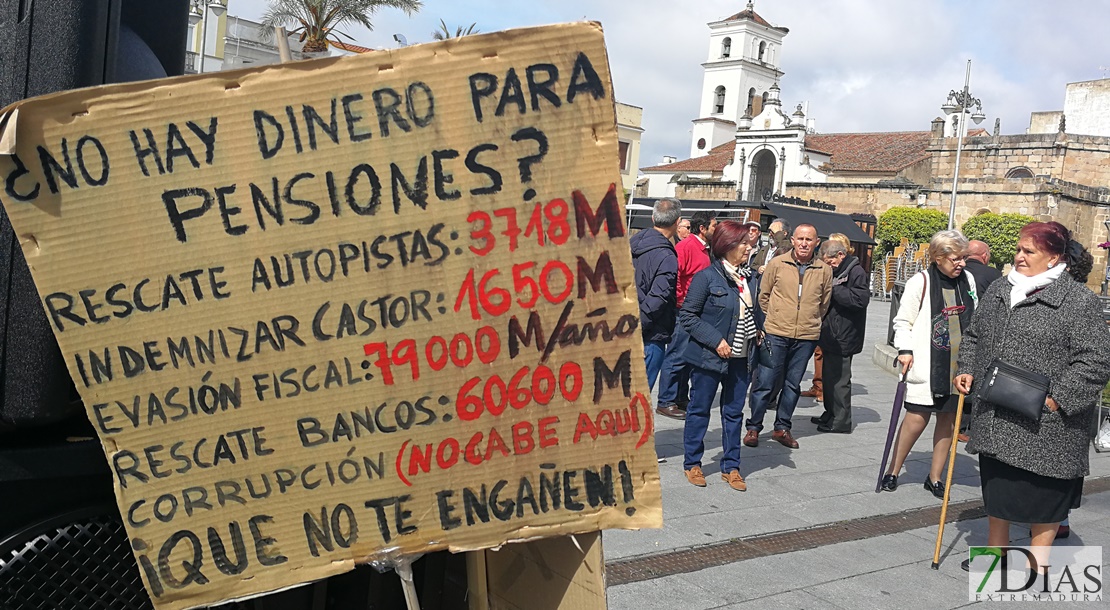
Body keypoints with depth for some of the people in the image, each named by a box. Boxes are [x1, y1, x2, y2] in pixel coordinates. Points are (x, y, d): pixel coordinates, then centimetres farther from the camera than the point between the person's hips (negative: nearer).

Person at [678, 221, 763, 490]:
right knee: (699, 410, 7)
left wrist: (758, 330, 2)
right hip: (709, 357, -6)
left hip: (741, 358, 6)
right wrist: (715, 340, -18)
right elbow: (687, 315, -12)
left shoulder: (748, 277, 7)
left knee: (734, 412, 12)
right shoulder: (707, 277, -12)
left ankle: (731, 467, 24)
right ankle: (692, 463, 21)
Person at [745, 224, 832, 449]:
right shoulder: (777, 264, -1)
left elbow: (824, 303, 17)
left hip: (807, 337, 2)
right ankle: (753, 427, 11)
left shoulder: (824, 270, 3)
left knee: (793, 384, 10)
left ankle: (782, 428, 22)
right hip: (776, 333, -2)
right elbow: (764, 295, 9)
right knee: (765, 382, -1)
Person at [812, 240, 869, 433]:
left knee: (839, 378, -4)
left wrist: (833, 289, -20)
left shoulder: (856, 272, -12)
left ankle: (841, 421, 4)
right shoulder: (835, 272, 16)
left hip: (843, 337, -9)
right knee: (829, 375, 16)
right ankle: (830, 414, 27)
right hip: (831, 335, 10)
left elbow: (861, 299, -25)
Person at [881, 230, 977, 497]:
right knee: (917, 418, -7)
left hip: (957, 364, 5)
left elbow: (974, 319, 20)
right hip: (925, 364, -5)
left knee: (948, 419, 8)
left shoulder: (968, 280, 9)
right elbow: (903, 321, -4)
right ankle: (893, 471, 10)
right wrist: (905, 349, -15)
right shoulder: (920, 282, -8)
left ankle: (935, 477, 20)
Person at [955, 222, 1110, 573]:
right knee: (996, 487, 18)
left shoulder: (1078, 300, -11)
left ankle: (1039, 560, 26)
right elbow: (974, 338, 21)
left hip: (1045, 424, -6)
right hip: (995, 419, 6)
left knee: (1043, 491, 8)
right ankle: (996, 551, 35)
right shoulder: (998, 292, 9)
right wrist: (968, 371, 7)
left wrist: (1059, 399, -18)